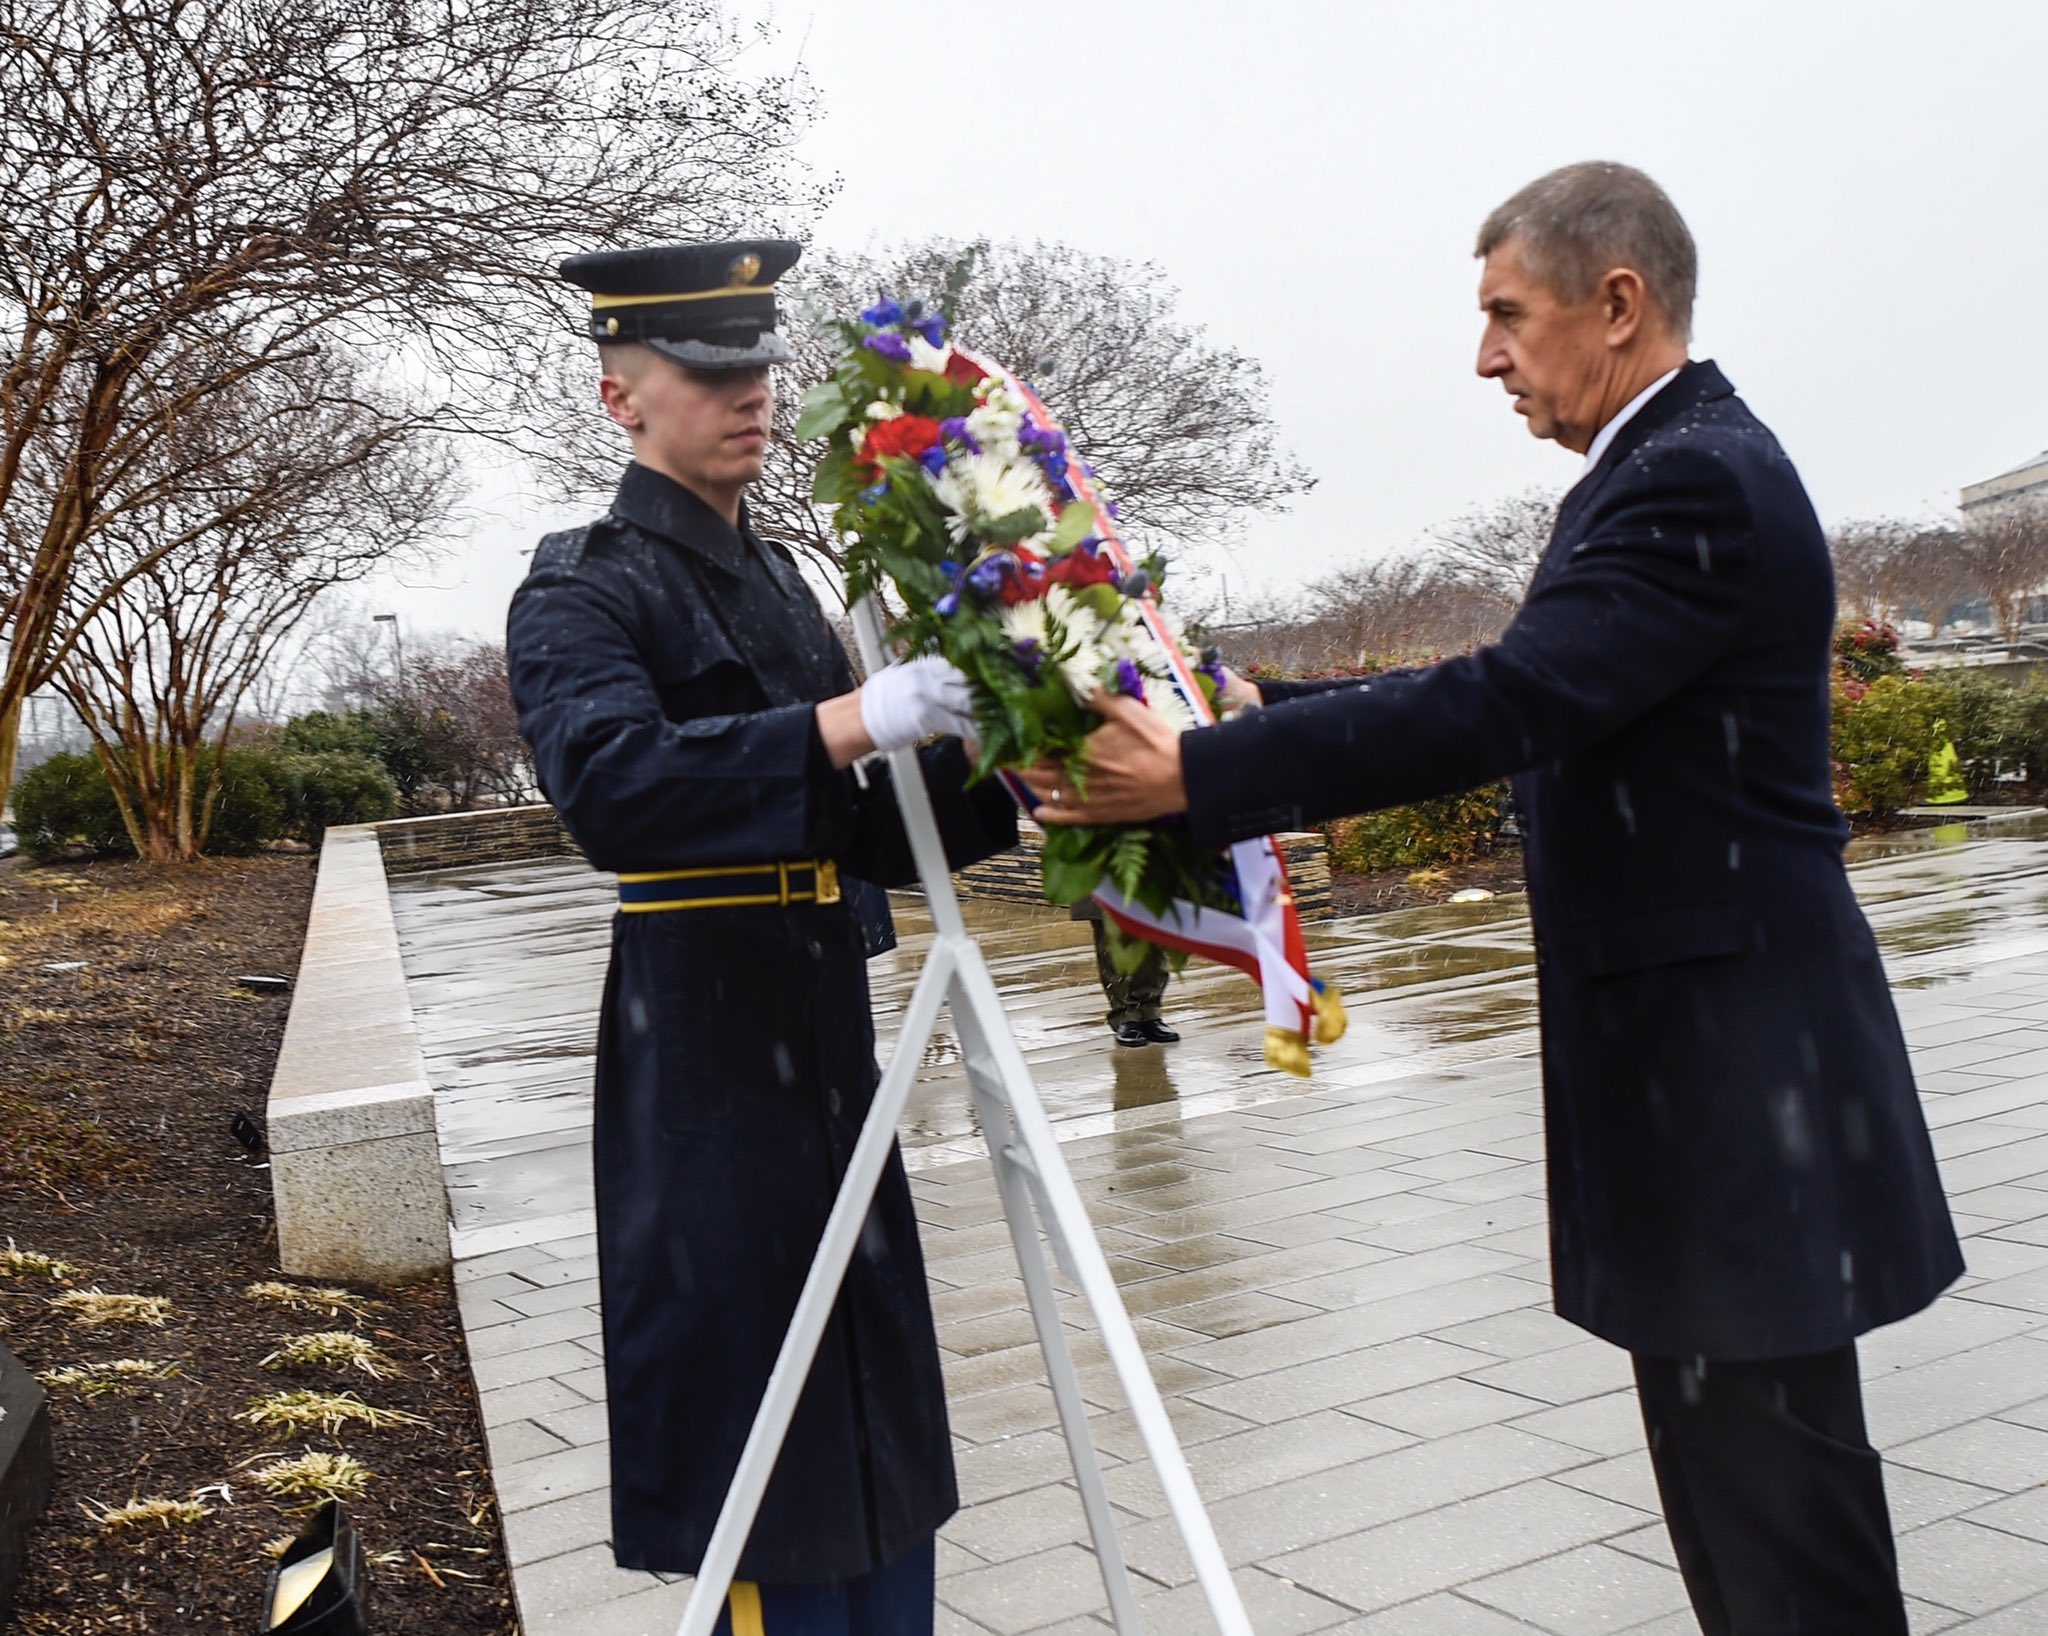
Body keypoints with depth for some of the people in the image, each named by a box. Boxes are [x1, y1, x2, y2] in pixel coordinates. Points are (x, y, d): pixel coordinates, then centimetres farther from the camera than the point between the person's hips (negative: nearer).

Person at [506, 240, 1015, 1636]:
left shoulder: (780, 580, 15)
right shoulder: (582, 590, -8)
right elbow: (612, 788, -29)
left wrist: (979, 759, -4)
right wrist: (856, 718, -35)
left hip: (829, 1049, 8)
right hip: (705, 1069, -8)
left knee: (882, 1446, 15)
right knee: (753, 1409, 0)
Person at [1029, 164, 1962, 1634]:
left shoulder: (1699, 481, -16)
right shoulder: (1678, 465, 15)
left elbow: (1500, 707, -26)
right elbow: (1523, 702, 14)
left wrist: (1199, 775, -26)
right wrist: (1246, 732, 8)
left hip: (1738, 1071, -10)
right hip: (1696, 1056, 10)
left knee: (1779, 1487, -2)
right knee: (1724, 1453, 18)